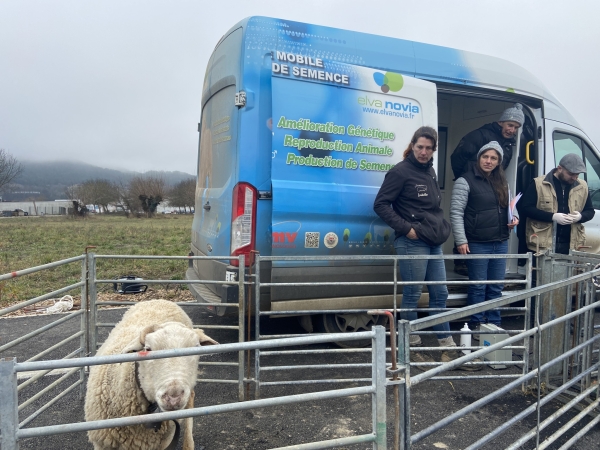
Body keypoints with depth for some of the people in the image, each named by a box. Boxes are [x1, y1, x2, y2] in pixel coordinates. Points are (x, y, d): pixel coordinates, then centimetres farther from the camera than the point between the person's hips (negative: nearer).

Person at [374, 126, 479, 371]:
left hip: (434, 243, 8)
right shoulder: (400, 171, -8)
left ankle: (448, 349, 22)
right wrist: (406, 228, -17)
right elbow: (381, 204, -13)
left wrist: (442, 227, 10)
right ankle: (412, 348, 15)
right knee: (412, 296, 0)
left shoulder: (430, 171, 16)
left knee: (440, 294, 11)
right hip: (412, 244, -8)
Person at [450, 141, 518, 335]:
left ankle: (494, 325, 23)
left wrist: (513, 218, 3)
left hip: (501, 243, 6)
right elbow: (456, 212, -11)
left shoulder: (502, 182, 14)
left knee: (496, 288, 12)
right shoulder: (466, 180, -7)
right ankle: (476, 326, 14)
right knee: (478, 287, 2)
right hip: (478, 244, -6)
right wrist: (461, 240, -17)